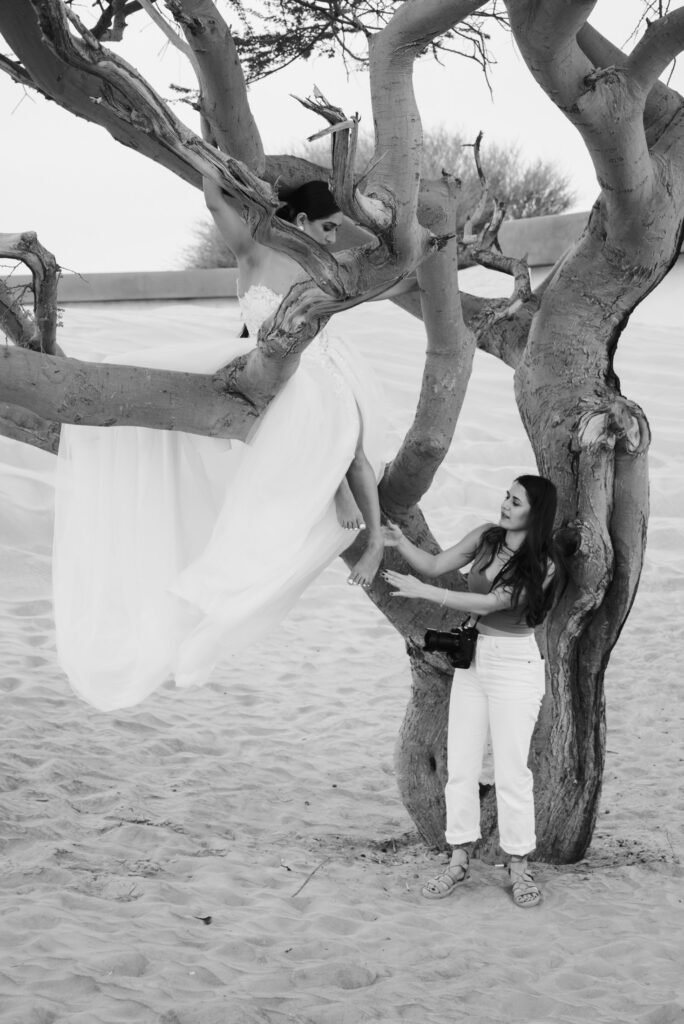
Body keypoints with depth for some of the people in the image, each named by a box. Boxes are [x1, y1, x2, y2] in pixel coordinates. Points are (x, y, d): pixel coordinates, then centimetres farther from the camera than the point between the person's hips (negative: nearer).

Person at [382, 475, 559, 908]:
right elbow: (435, 564, 8)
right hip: (472, 660, 6)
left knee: (511, 772, -4)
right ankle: (460, 860, 13)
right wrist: (401, 543, -10)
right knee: (460, 767, 5)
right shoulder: (486, 537, 2)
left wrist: (423, 591, -23)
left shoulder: (541, 566, -15)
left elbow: (489, 603, -21)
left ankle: (520, 867, 8)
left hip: (515, 665, -6)